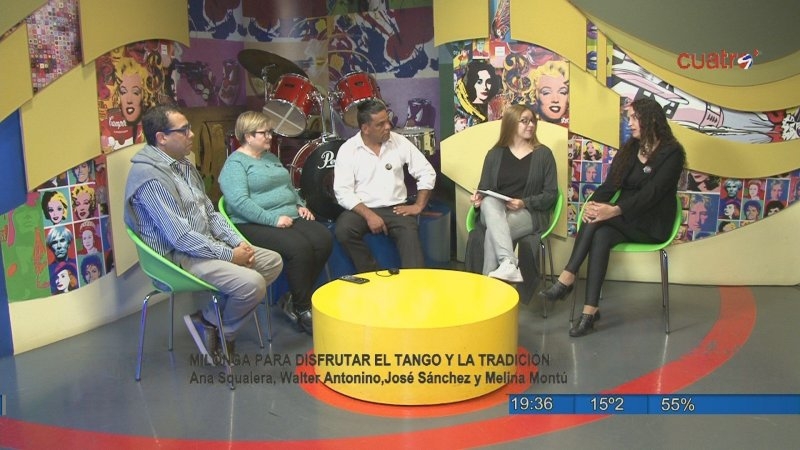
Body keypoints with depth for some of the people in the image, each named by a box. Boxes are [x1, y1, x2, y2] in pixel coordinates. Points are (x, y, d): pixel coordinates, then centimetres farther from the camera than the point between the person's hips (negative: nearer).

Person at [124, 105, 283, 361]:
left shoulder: (182, 164, 11)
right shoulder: (150, 177, -20)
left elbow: (210, 212, 15)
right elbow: (181, 237, -24)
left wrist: (238, 242, 0)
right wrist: (229, 255, -18)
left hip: (207, 245, 10)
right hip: (178, 257, -10)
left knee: (273, 262, 5)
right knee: (252, 283, -27)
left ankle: (212, 316, 6)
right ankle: (211, 324, 2)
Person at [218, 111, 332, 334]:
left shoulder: (270, 157, 22)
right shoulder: (235, 163, -5)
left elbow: (289, 187, 32)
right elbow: (239, 201, -19)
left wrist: (300, 205, 12)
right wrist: (273, 219, -23)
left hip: (289, 218, 8)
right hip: (255, 225, -8)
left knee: (324, 239, -17)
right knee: (299, 247, -31)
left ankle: (298, 299, -6)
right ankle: (302, 310, -13)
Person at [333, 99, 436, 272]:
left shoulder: (400, 142, 2)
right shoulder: (347, 149, -4)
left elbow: (427, 173, 6)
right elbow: (343, 192, -10)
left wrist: (418, 206, -4)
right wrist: (368, 215, -21)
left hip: (396, 209, 1)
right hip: (361, 209, 0)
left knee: (410, 234, -31)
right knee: (343, 230, -30)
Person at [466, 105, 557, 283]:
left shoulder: (543, 154, 5)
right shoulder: (495, 154, 13)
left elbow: (551, 194, 0)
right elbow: (484, 188, 14)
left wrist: (524, 203, -16)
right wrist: (478, 197, -11)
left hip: (529, 214, -2)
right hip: (495, 211, 2)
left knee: (493, 231, -34)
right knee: (489, 202, -36)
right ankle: (508, 264, -52)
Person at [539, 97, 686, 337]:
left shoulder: (671, 153, -7)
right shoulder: (629, 148, 13)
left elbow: (651, 193, -20)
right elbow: (610, 184, 2)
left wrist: (613, 211, -35)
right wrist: (593, 203, -21)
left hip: (652, 225, -5)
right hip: (624, 222, 5)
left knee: (598, 220, -32)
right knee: (600, 237, -31)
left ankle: (567, 279, -28)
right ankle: (590, 311, -38)